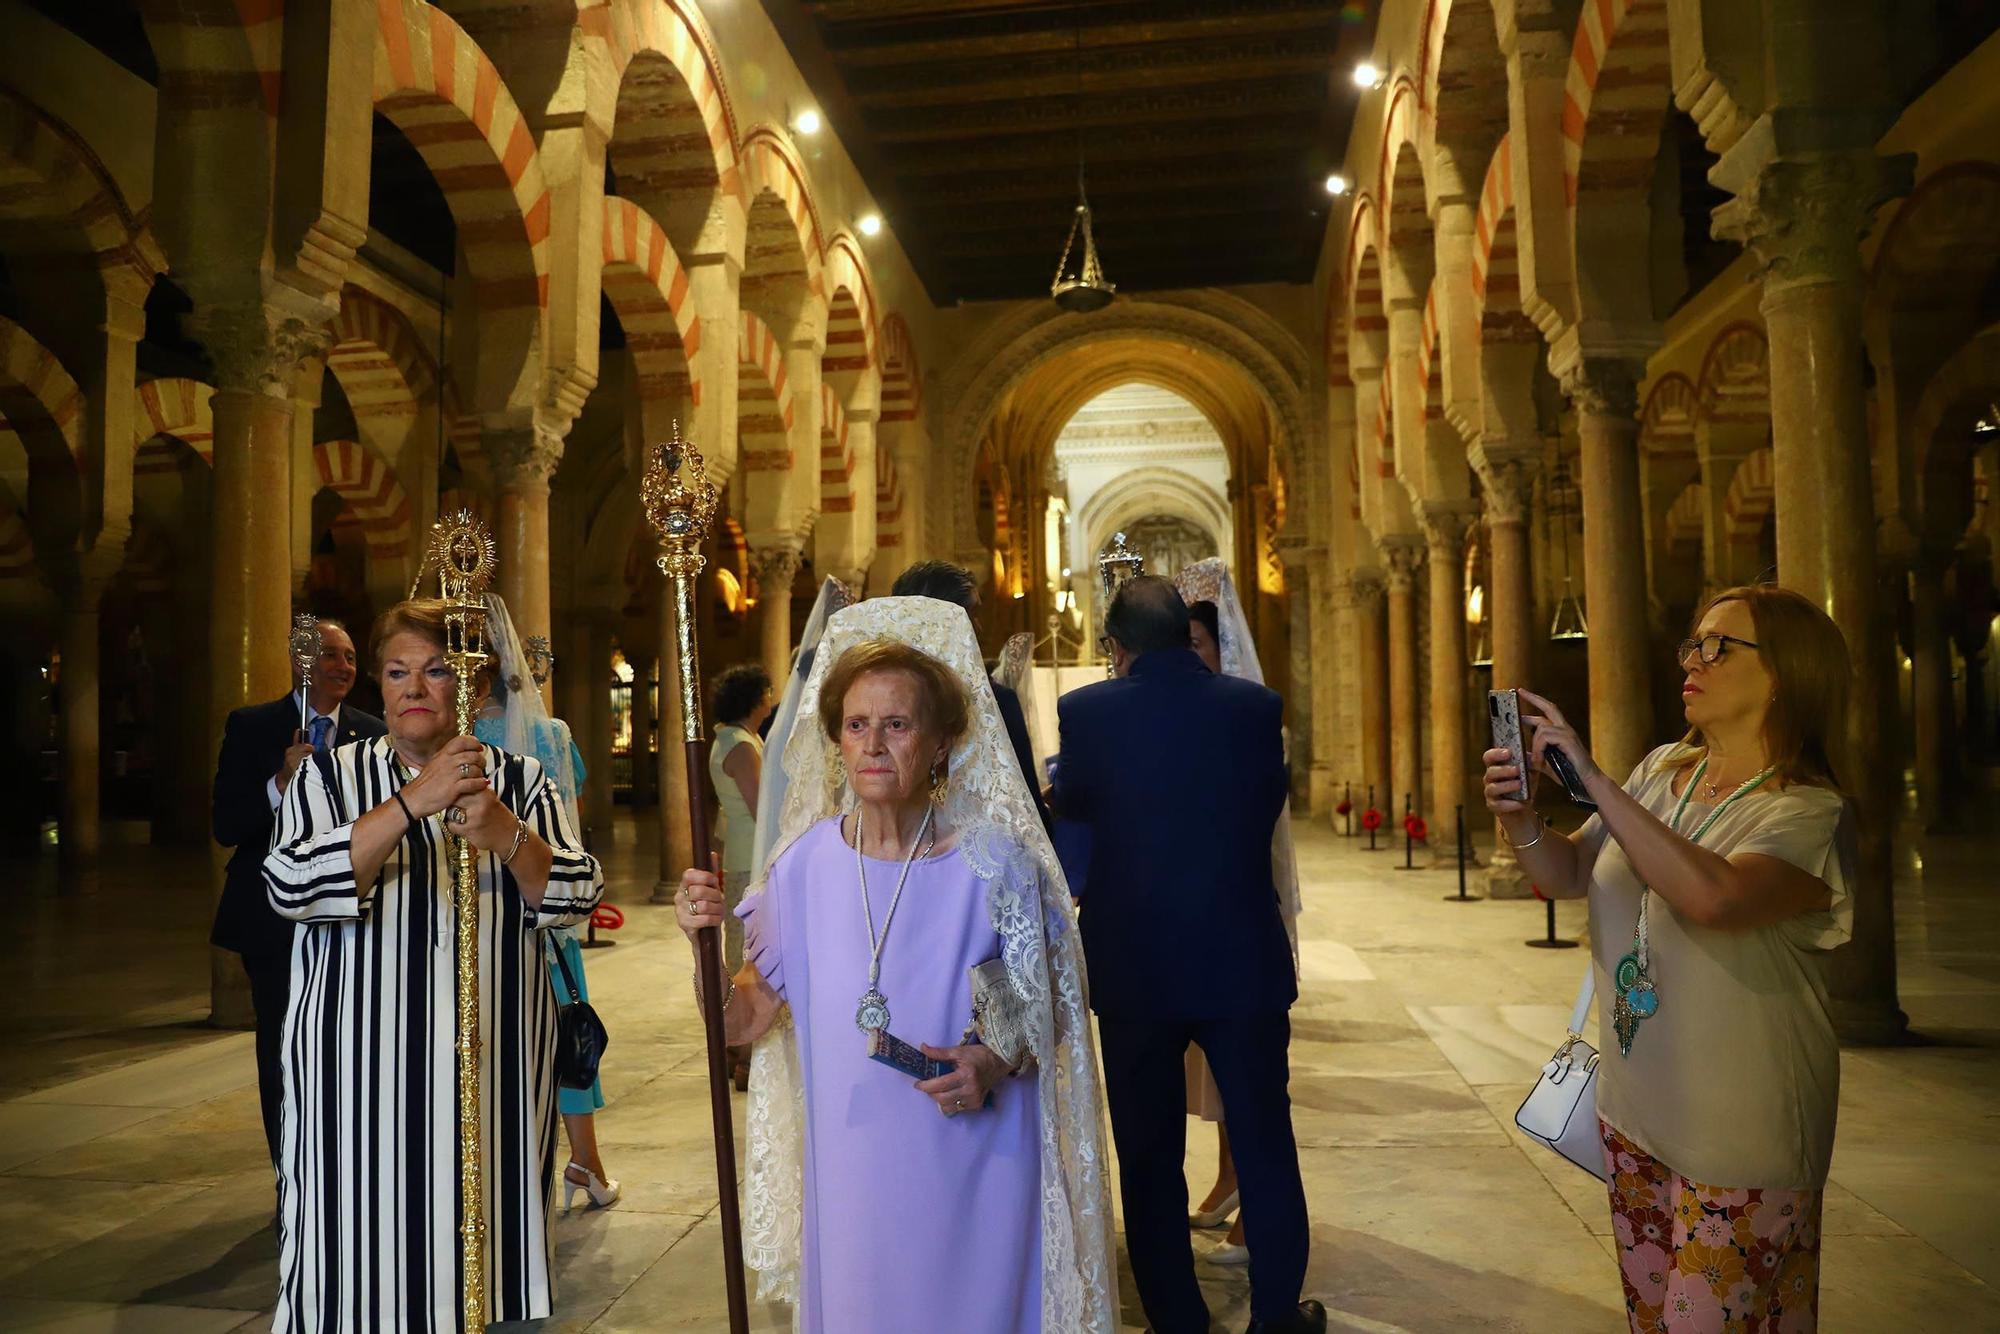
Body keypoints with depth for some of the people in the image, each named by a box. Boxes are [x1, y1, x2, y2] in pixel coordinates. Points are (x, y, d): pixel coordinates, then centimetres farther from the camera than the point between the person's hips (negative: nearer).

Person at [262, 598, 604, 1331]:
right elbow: (292, 886, -11)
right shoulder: (331, 775, 5)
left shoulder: (520, 779, 8)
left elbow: (580, 894, -2)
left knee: (484, 1231, 5)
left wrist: (506, 836, -20)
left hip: (492, 1067, 1)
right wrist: (412, 803, -20)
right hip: (365, 1068, -1)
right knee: (369, 1236, 1)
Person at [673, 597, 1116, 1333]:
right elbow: (741, 1022, 0)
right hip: (847, 1167, 2)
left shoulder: (994, 860, -13)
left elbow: (1044, 1012, -2)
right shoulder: (806, 862, -5)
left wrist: (994, 1064, -21)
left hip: (969, 1169, -2)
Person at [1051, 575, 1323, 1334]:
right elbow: (1270, 803, 7)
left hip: (1133, 970, -1)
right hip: (1243, 963, 1)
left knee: (1150, 1157, 14)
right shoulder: (1255, 705, -7)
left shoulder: (1086, 710, -11)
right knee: (1264, 1145, 16)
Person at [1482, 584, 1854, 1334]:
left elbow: (1713, 896, -37)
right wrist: (1521, 822, -12)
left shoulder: (1808, 816, -17)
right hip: (1634, 1108, 6)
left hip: (1739, 1135, -6)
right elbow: (1569, 875, 9)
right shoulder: (1661, 773, 2)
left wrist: (1591, 779, -33)